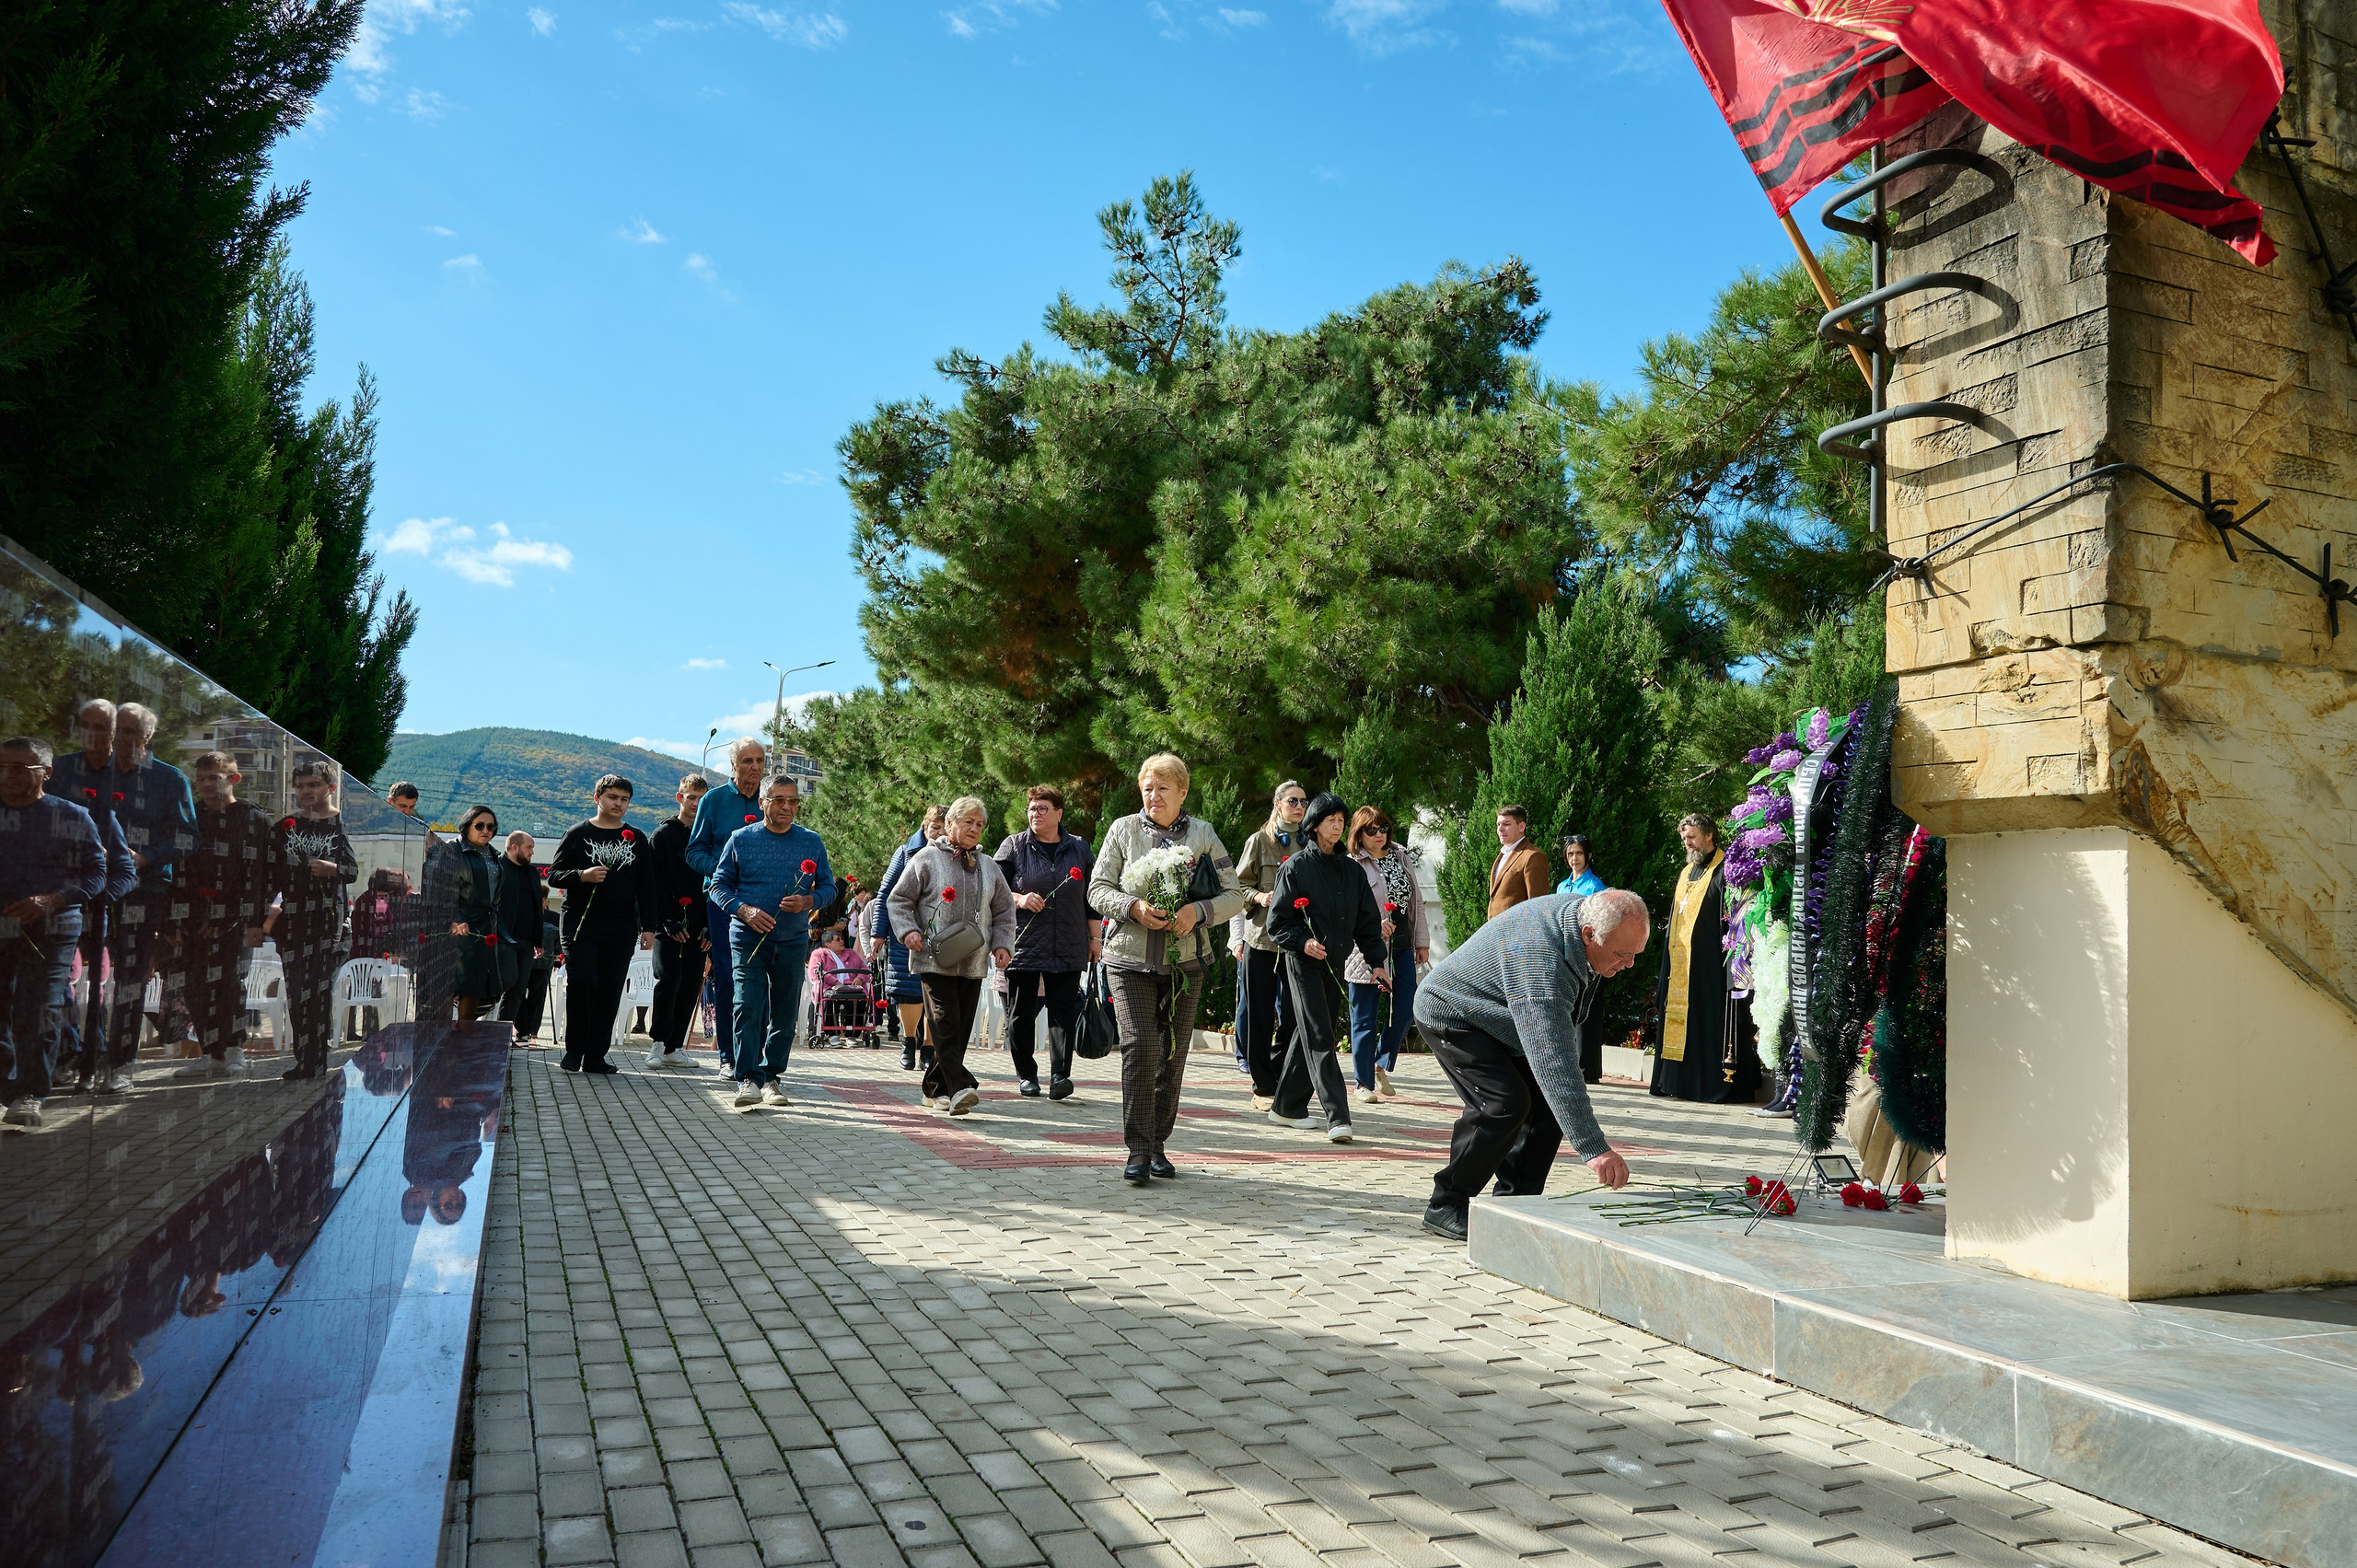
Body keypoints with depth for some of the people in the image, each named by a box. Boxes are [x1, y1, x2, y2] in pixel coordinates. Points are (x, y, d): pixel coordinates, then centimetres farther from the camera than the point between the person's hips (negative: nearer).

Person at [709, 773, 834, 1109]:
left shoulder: (811, 842, 6)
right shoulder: (741, 839, 3)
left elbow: (828, 888, 8)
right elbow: (719, 885, 5)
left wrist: (808, 901, -14)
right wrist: (745, 911, -12)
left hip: (793, 942, 2)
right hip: (748, 939, -2)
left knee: (785, 1014, 5)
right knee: (748, 1009, -12)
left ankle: (771, 1077, 15)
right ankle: (748, 1079, -10)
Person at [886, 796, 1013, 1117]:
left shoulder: (988, 866, 16)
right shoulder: (927, 859, 2)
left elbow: (1004, 909, 22)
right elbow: (899, 899, 4)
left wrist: (1002, 944, 10)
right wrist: (907, 930, -11)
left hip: (973, 963, 5)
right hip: (935, 959, -5)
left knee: (962, 1028, 5)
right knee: (945, 1024, -14)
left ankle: (936, 1088, 15)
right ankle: (960, 1087, -21)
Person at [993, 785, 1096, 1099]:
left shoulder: (1079, 847, 12)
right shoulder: (1014, 846, 6)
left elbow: (1091, 896, 15)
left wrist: (1094, 937, 12)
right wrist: (1019, 899, -14)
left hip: (1068, 948, 1)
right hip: (1024, 944, -1)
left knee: (1063, 1011, -7)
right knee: (1021, 1013, 3)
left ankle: (1060, 1076, -12)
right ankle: (1026, 1075, 15)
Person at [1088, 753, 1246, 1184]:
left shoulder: (1203, 833, 6)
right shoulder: (1123, 830, 5)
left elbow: (1234, 895, 5)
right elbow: (1097, 890, 4)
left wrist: (1197, 912, -13)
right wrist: (1134, 907, -15)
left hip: (1185, 961, 2)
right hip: (1130, 958, -2)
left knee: (1173, 1054, 5)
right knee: (1139, 1047, -14)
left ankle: (1158, 1144, 19)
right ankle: (1138, 1150, -7)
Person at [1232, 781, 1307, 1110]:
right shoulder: (1259, 841, 5)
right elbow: (1240, 885, 5)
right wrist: (1259, 897, -13)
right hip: (1261, 938, -1)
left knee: (1292, 1015, -2)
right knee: (1260, 1015, 1)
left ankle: (1283, 1084, 12)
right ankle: (1263, 1088, 10)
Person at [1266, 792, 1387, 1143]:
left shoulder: (1351, 870, 11)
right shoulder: (1296, 866, -4)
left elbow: (1367, 921, 14)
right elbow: (1277, 921, -5)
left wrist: (1377, 962, 6)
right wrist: (1303, 941, -20)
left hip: (1336, 964, 6)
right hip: (1304, 963, -6)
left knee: (1310, 1035, 10)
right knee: (1319, 1039, -10)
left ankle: (1288, 1107, 21)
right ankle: (1338, 1117, -16)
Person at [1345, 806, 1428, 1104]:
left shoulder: (1402, 858, 10)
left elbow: (1416, 900, 15)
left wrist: (1422, 941, 13)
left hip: (1402, 947, 5)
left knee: (1405, 1009, 1)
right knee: (1366, 1018, 2)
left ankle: (1382, 1065, 23)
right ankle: (1365, 1083, 12)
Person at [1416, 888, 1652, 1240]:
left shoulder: (1581, 912, -10)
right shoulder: (1540, 962, -39)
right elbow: (1553, 1060, -44)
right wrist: (1594, 1148, -46)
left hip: (1499, 1021, 9)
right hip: (1451, 1015, -9)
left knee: (1549, 1100, -2)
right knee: (1505, 1102, -23)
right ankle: (1446, 1206, -11)